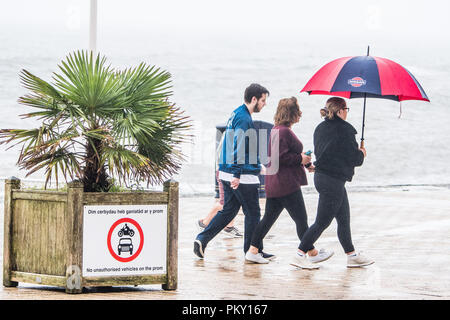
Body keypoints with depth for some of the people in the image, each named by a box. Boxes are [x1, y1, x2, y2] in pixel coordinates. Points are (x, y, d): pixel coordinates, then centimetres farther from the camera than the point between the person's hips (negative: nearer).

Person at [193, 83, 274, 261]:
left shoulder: (236, 114, 15)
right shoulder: (244, 119, -17)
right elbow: (238, 147, -23)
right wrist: (236, 175, -26)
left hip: (228, 175, 10)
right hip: (243, 176, -10)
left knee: (228, 211, 13)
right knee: (253, 213, 2)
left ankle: (202, 239, 4)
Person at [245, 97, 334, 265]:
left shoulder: (276, 130, 16)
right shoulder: (284, 132, -17)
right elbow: (281, 157, -23)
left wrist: (302, 159, 19)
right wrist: (300, 159, -13)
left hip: (274, 185, 10)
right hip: (286, 184, -10)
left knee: (269, 218, 12)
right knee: (301, 219, 1)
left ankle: (252, 251, 11)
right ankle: (312, 253, 9)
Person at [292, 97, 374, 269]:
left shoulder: (320, 128, 9)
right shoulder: (345, 129, -14)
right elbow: (354, 157, -13)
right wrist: (362, 154, 8)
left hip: (321, 176, 9)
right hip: (332, 181, -9)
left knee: (344, 219, 15)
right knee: (322, 221, -3)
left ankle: (352, 255, 21)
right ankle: (300, 255, 0)